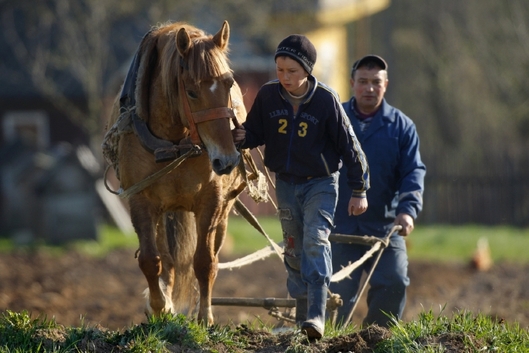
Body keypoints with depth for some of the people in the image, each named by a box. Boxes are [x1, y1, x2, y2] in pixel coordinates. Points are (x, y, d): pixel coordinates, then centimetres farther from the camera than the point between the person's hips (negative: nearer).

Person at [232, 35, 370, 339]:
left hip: (320, 183, -4)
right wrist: (242, 138, -19)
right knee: (294, 248, 12)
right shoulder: (268, 96, -7)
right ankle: (302, 312, 24)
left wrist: (359, 191, -5)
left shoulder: (326, 100, -16)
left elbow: (349, 145, -8)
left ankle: (317, 315, -27)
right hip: (286, 184, 4)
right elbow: (256, 133, 6)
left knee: (315, 239, -20)